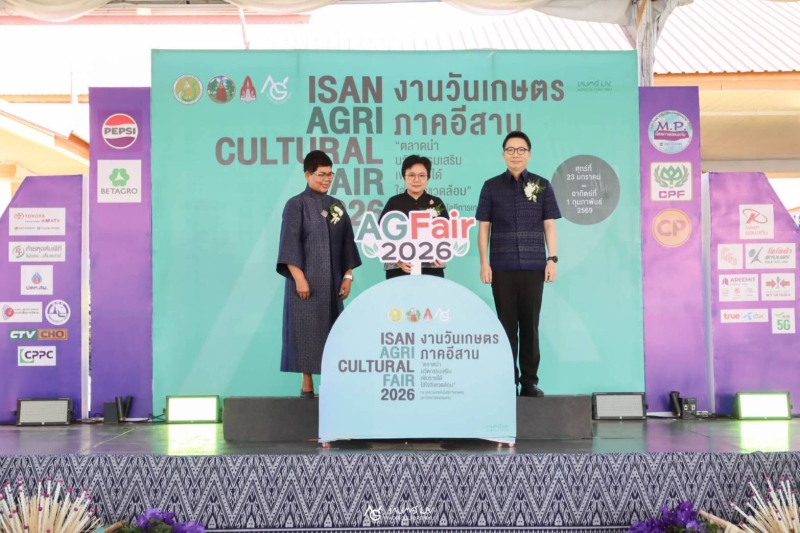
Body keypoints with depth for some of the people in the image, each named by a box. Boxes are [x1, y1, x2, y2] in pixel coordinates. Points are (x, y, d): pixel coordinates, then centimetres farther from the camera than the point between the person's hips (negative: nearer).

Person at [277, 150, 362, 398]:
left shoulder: (337, 206, 12)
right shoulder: (296, 205, -3)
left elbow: (347, 243, 13)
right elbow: (290, 244, -10)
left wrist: (348, 276, 4)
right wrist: (299, 278, -17)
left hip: (332, 281, 5)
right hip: (306, 279, -5)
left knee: (331, 328, 6)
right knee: (306, 328, -3)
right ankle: (307, 385, 3)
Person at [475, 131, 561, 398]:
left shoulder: (542, 186, 7)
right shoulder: (491, 186, 6)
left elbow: (549, 226, 7)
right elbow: (483, 227, 5)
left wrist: (552, 260, -2)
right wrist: (484, 263, -2)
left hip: (534, 266, 0)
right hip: (502, 267, 0)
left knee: (530, 325, 4)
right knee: (506, 325, 3)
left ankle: (530, 381, 11)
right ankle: (508, 381, 9)